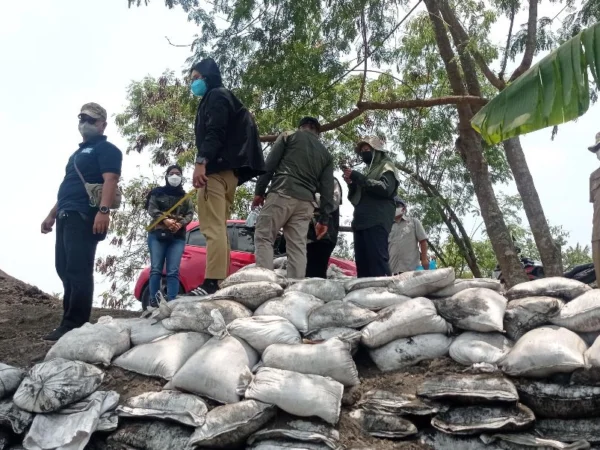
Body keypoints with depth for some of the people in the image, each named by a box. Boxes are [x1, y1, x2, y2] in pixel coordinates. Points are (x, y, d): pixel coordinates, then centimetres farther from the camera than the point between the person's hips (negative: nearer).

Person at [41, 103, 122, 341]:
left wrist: (103, 210, -29)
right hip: (67, 216, 10)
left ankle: (74, 325, -14)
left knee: (78, 270, -14)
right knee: (65, 269, 8)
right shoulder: (78, 153, 28)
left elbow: (110, 180, -16)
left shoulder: (106, 149, 0)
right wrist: (52, 214, 26)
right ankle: (70, 321, 14)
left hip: (84, 216, -10)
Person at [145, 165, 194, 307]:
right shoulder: (157, 192, 16)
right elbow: (151, 209, 1)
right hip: (158, 234, -1)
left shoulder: (185, 197, 21)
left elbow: (190, 214, 7)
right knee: (156, 269, -8)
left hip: (178, 237, 1)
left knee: (173, 272, -8)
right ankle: (153, 302, -10)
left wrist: (180, 224, -14)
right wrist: (165, 220, -18)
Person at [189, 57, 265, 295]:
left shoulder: (216, 97, 3)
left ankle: (212, 283, -25)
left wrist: (201, 162, -26)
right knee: (218, 228, 5)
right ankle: (221, 282, 3)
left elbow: (214, 133, -14)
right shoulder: (222, 99, 33)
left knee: (213, 227, -19)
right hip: (228, 170, 10)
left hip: (217, 168, -10)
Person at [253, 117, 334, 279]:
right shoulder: (326, 154, 23)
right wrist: (324, 218, 13)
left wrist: (259, 191, 6)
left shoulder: (289, 136, 14)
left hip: (282, 194, -4)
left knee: (263, 237, -1)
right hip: (306, 202, 4)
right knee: (298, 246, 2)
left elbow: (269, 164, 3)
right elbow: (327, 189, 15)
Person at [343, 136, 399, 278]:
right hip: (361, 222, 7)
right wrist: (351, 184, 9)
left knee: (378, 261, -18)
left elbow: (386, 188, -10)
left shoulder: (386, 166, 10)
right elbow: (355, 199, 29)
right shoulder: (369, 171, 31)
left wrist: (358, 178, -8)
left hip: (377, 222, -7)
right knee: (362, 264, -2)